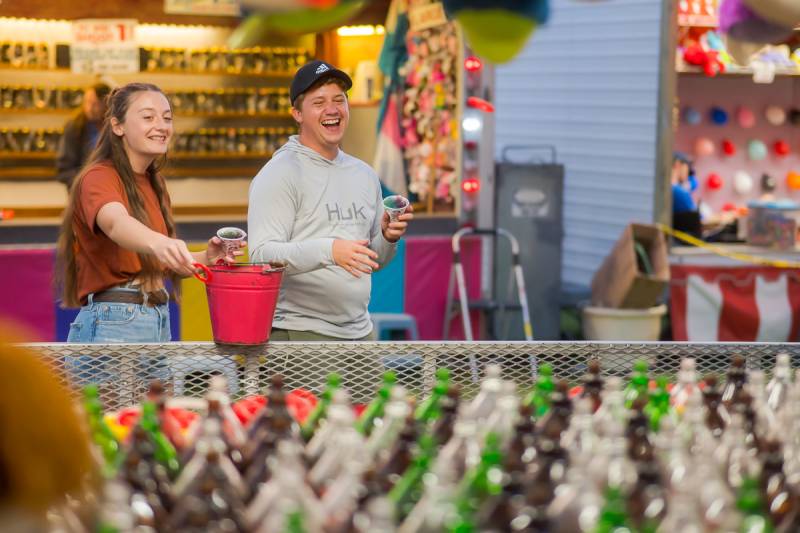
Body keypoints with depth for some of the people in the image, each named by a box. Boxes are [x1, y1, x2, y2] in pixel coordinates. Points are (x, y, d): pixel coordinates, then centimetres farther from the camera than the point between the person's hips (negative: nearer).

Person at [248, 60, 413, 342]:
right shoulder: (279, 174, -7)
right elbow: (262, 255, -18)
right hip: (299, 333, -6)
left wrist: (389, 238, 0)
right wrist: (329, 250, -29)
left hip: (359, 331, 6)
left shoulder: (364, 174, 14)